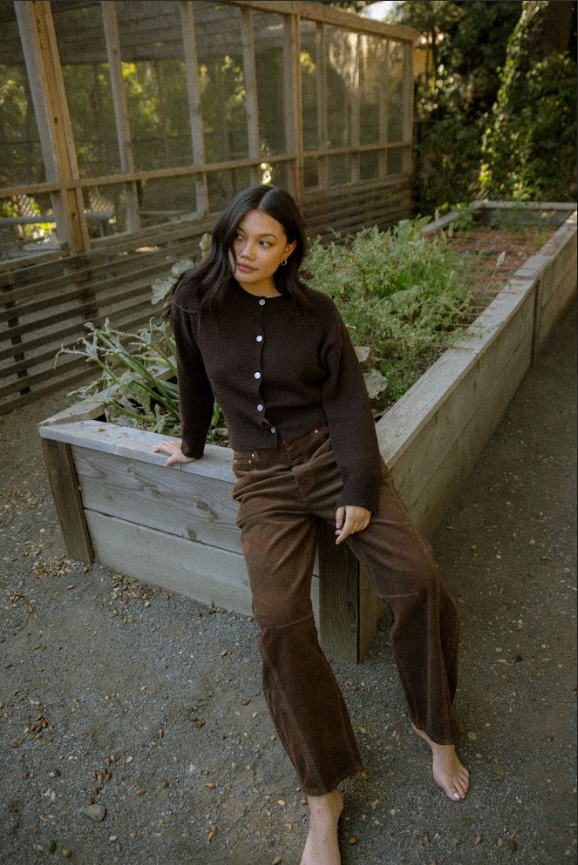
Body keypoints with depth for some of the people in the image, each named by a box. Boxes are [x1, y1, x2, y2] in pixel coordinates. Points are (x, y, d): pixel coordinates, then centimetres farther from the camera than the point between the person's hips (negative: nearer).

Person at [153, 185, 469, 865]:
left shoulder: (315, 313, 0)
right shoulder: (195, 300, 0)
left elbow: (348, 401, -3)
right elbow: (195, 381, 14)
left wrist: (359, 488, -12)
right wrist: (192, 444, 26)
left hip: (333, 454, 1)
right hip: (264, 477, 0)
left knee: (417, 581, -13)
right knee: (280, 622, -19)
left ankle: (434, 726, 15)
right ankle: (323, 797, -1)